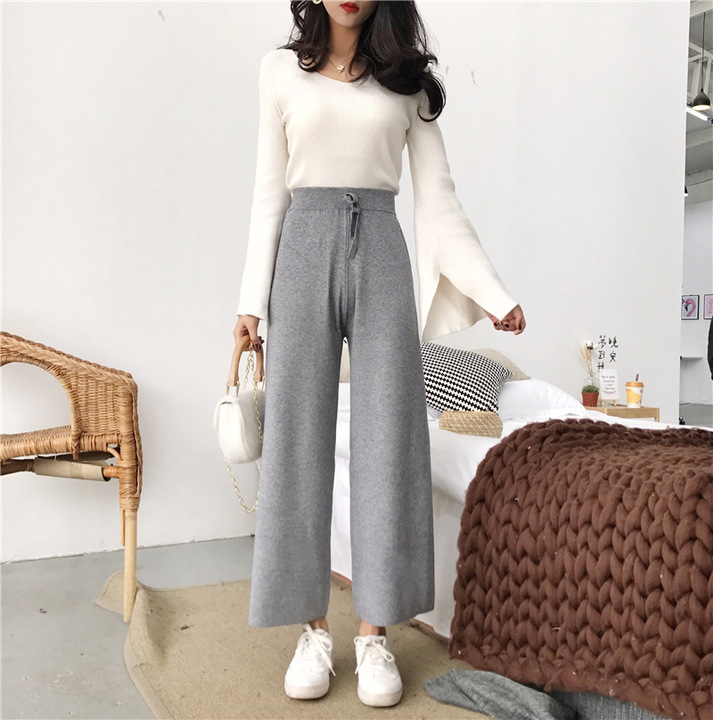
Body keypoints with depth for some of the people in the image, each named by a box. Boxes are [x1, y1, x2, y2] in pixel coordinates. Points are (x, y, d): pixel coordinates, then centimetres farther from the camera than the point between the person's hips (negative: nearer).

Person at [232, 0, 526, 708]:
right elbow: (270, 192, 8)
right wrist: (252, 298, 0)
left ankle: (375, 633, 7)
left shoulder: (407, 79, 13)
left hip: (381, 255, 1)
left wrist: (493, 292, 0)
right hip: (305, 251, 0)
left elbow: (438, 198, 8)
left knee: (387, 440, -4)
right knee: (299, 439, -3)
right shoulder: (282, 69, 12)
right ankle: (314, 629, 8)